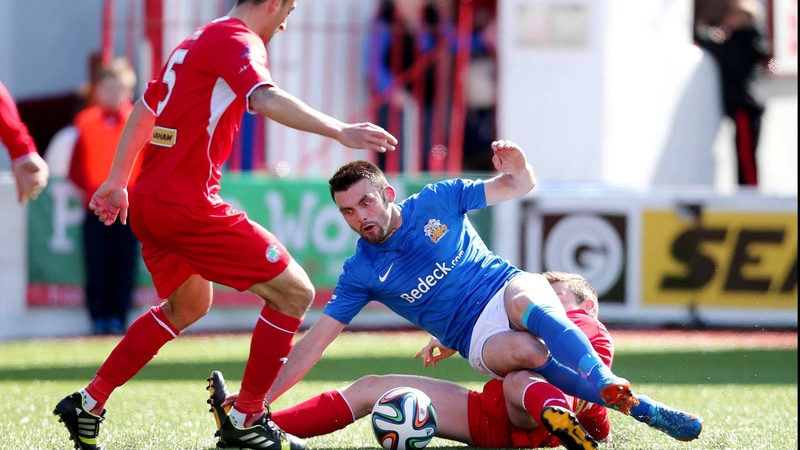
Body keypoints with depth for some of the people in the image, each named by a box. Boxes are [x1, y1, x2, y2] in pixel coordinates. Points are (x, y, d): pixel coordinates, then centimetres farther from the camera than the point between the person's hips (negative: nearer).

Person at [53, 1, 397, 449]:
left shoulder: (197, 41, 20)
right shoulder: (239, 40, -9)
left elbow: (144, 111, 28)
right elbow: (265, 99, -30)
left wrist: (117, 182, 36)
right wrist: (340, 131, -37)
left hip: (147, 203, 10)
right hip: (189, 206, -10)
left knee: (189, 305, 30)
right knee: (294, 292, -3)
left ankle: (88, 404, 28)